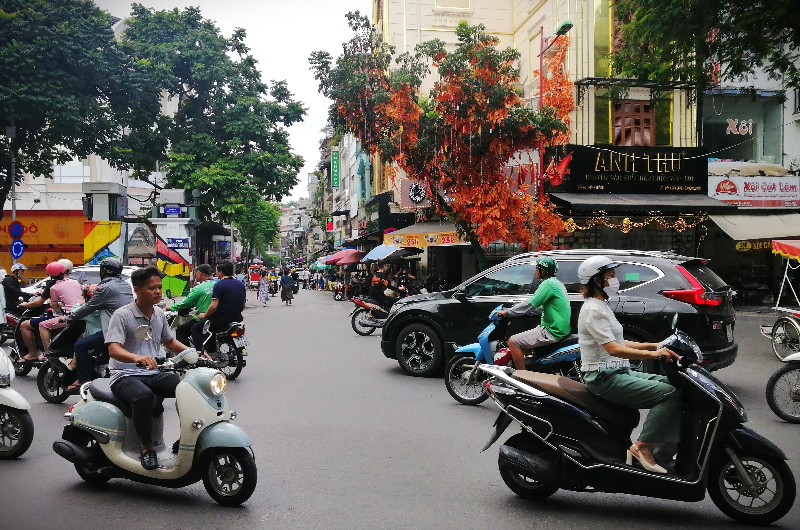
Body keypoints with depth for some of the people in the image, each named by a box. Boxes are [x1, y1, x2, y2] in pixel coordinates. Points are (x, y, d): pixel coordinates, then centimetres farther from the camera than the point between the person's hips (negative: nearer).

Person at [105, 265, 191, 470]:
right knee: (144, 395, -39)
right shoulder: (122, 315, -9)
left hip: (153, 374, 6)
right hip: (125, 376, -6)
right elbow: (113, 349, -22)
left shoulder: (159, 314, 11)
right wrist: (137, 358, -42)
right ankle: (147, 448, -23)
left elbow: (169, 341, 25)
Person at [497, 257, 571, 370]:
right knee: (522, 340, 24)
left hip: (552, 332, -11)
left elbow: (530, 304, -21)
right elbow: (539, 307, 24)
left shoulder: (548, 284, -16)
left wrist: (507, 312, -12)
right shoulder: (557, 283, 15)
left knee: (513, 342, -10)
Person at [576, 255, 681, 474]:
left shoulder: (601, 306, 17)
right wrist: (654, 354, -29)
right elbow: (613, 349, -25)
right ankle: (642, 447, -14)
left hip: (617, 372, 10)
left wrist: (655, 345, 8)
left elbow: (620, 343, 18)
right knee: (670, 393, -17)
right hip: (604, 378, -10)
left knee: (670, 382, 5)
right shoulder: (593, 310, -15)